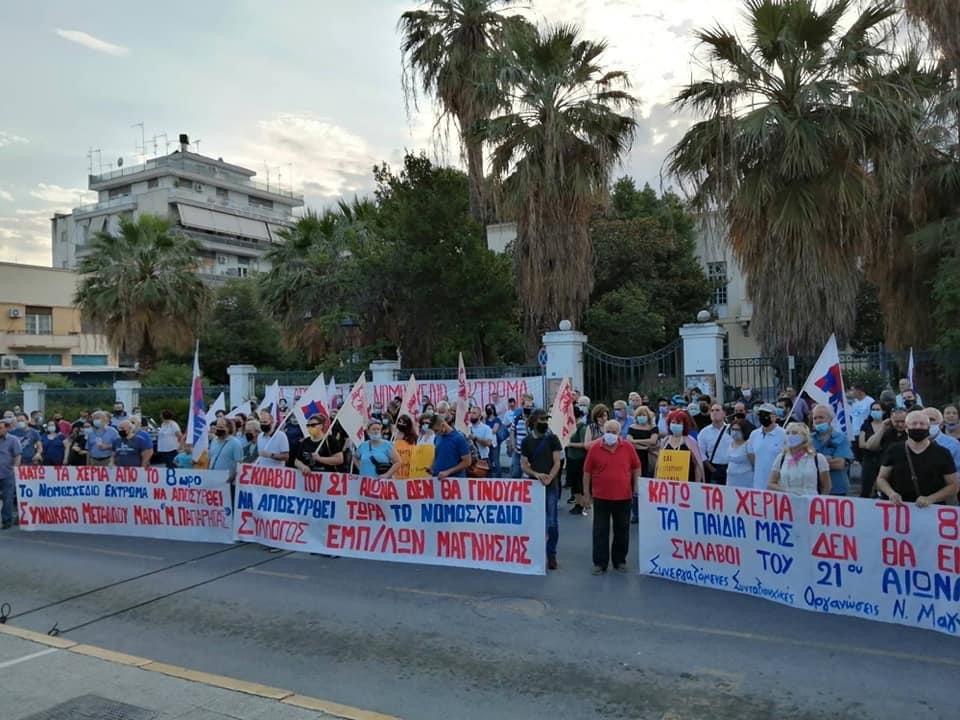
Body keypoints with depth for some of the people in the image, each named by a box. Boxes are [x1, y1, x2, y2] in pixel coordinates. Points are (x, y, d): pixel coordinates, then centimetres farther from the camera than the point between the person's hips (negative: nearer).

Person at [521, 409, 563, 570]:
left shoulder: (552, 439, -1)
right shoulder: (527, 441, 5)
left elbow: (557, 463, -6)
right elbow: (523, 465, 3)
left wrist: (549, 478, -21)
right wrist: (536, 474, -15)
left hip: (551, 486, -2)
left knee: (552, 522, -1)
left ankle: (551, 554, 9)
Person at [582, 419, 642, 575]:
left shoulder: (628, 447, -1)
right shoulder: (595, 449, -4)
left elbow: (636, 469, 8)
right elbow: (587, 472, 1)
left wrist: (637, 489, 5)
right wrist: (586, 494, 1)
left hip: (624, 497, 1)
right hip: (600, 497, -1)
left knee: (622, 531, 11)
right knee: (600, 531, 3)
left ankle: (620, 561, 25)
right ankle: (600, 563, 12)